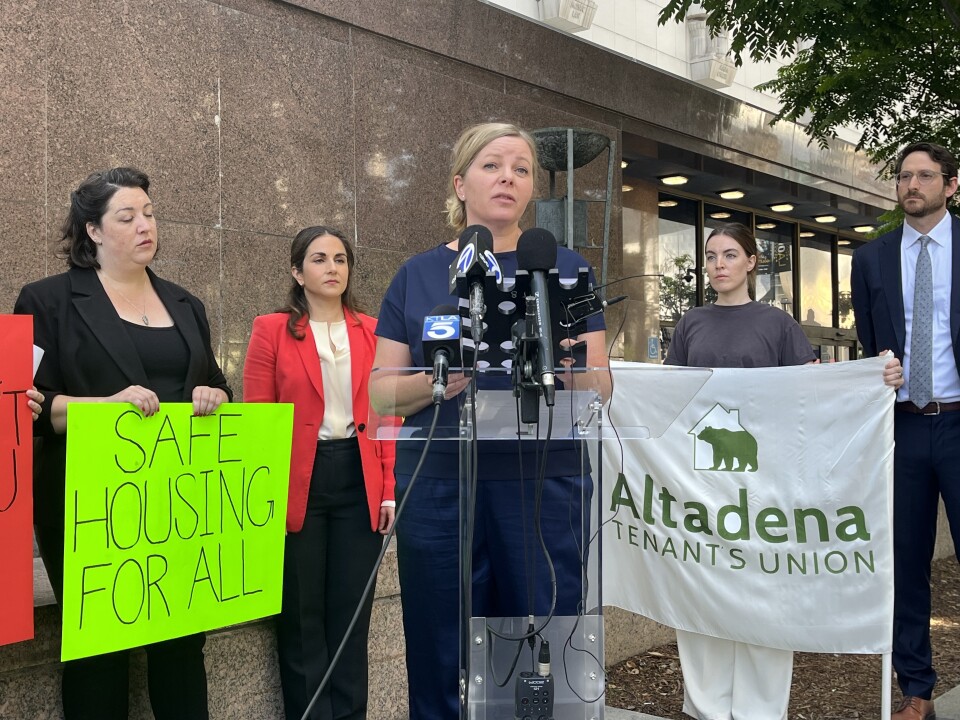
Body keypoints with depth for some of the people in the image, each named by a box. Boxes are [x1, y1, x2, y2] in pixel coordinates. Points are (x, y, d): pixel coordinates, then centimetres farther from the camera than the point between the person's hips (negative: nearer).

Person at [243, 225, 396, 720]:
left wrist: (390, 489, 1)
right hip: (297, 484, -2)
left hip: (360, 483, 3)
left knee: (352, 613, 9)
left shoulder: (373, 332, 8)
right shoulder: (271, 330, 0)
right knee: (302, 618, 6)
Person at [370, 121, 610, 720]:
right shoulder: (418, 276, 9)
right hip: (438, 486, 1)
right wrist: (434, 382, -14)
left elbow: (600, 389, 3)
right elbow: (381, 393, 5)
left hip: (543, 483, 0)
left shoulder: (566, 268, 7)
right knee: (443, 659, 4)